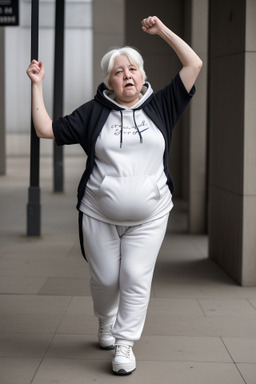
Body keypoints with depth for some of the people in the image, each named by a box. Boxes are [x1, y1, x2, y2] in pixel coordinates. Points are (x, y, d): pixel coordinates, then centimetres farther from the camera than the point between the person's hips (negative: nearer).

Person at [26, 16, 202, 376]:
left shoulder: (160, 106, 4)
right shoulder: (93, 112, 3)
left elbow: (194, 65, 0)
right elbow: (46, 129, 3)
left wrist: (163, 30, 0)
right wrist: (37, 85, 0)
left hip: (149, 217, 0)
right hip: (99, 217, 1)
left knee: (136, 278, -7)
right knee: (105, 279, 10)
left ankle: (124, 344, 3)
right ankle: (106, 325, 38)